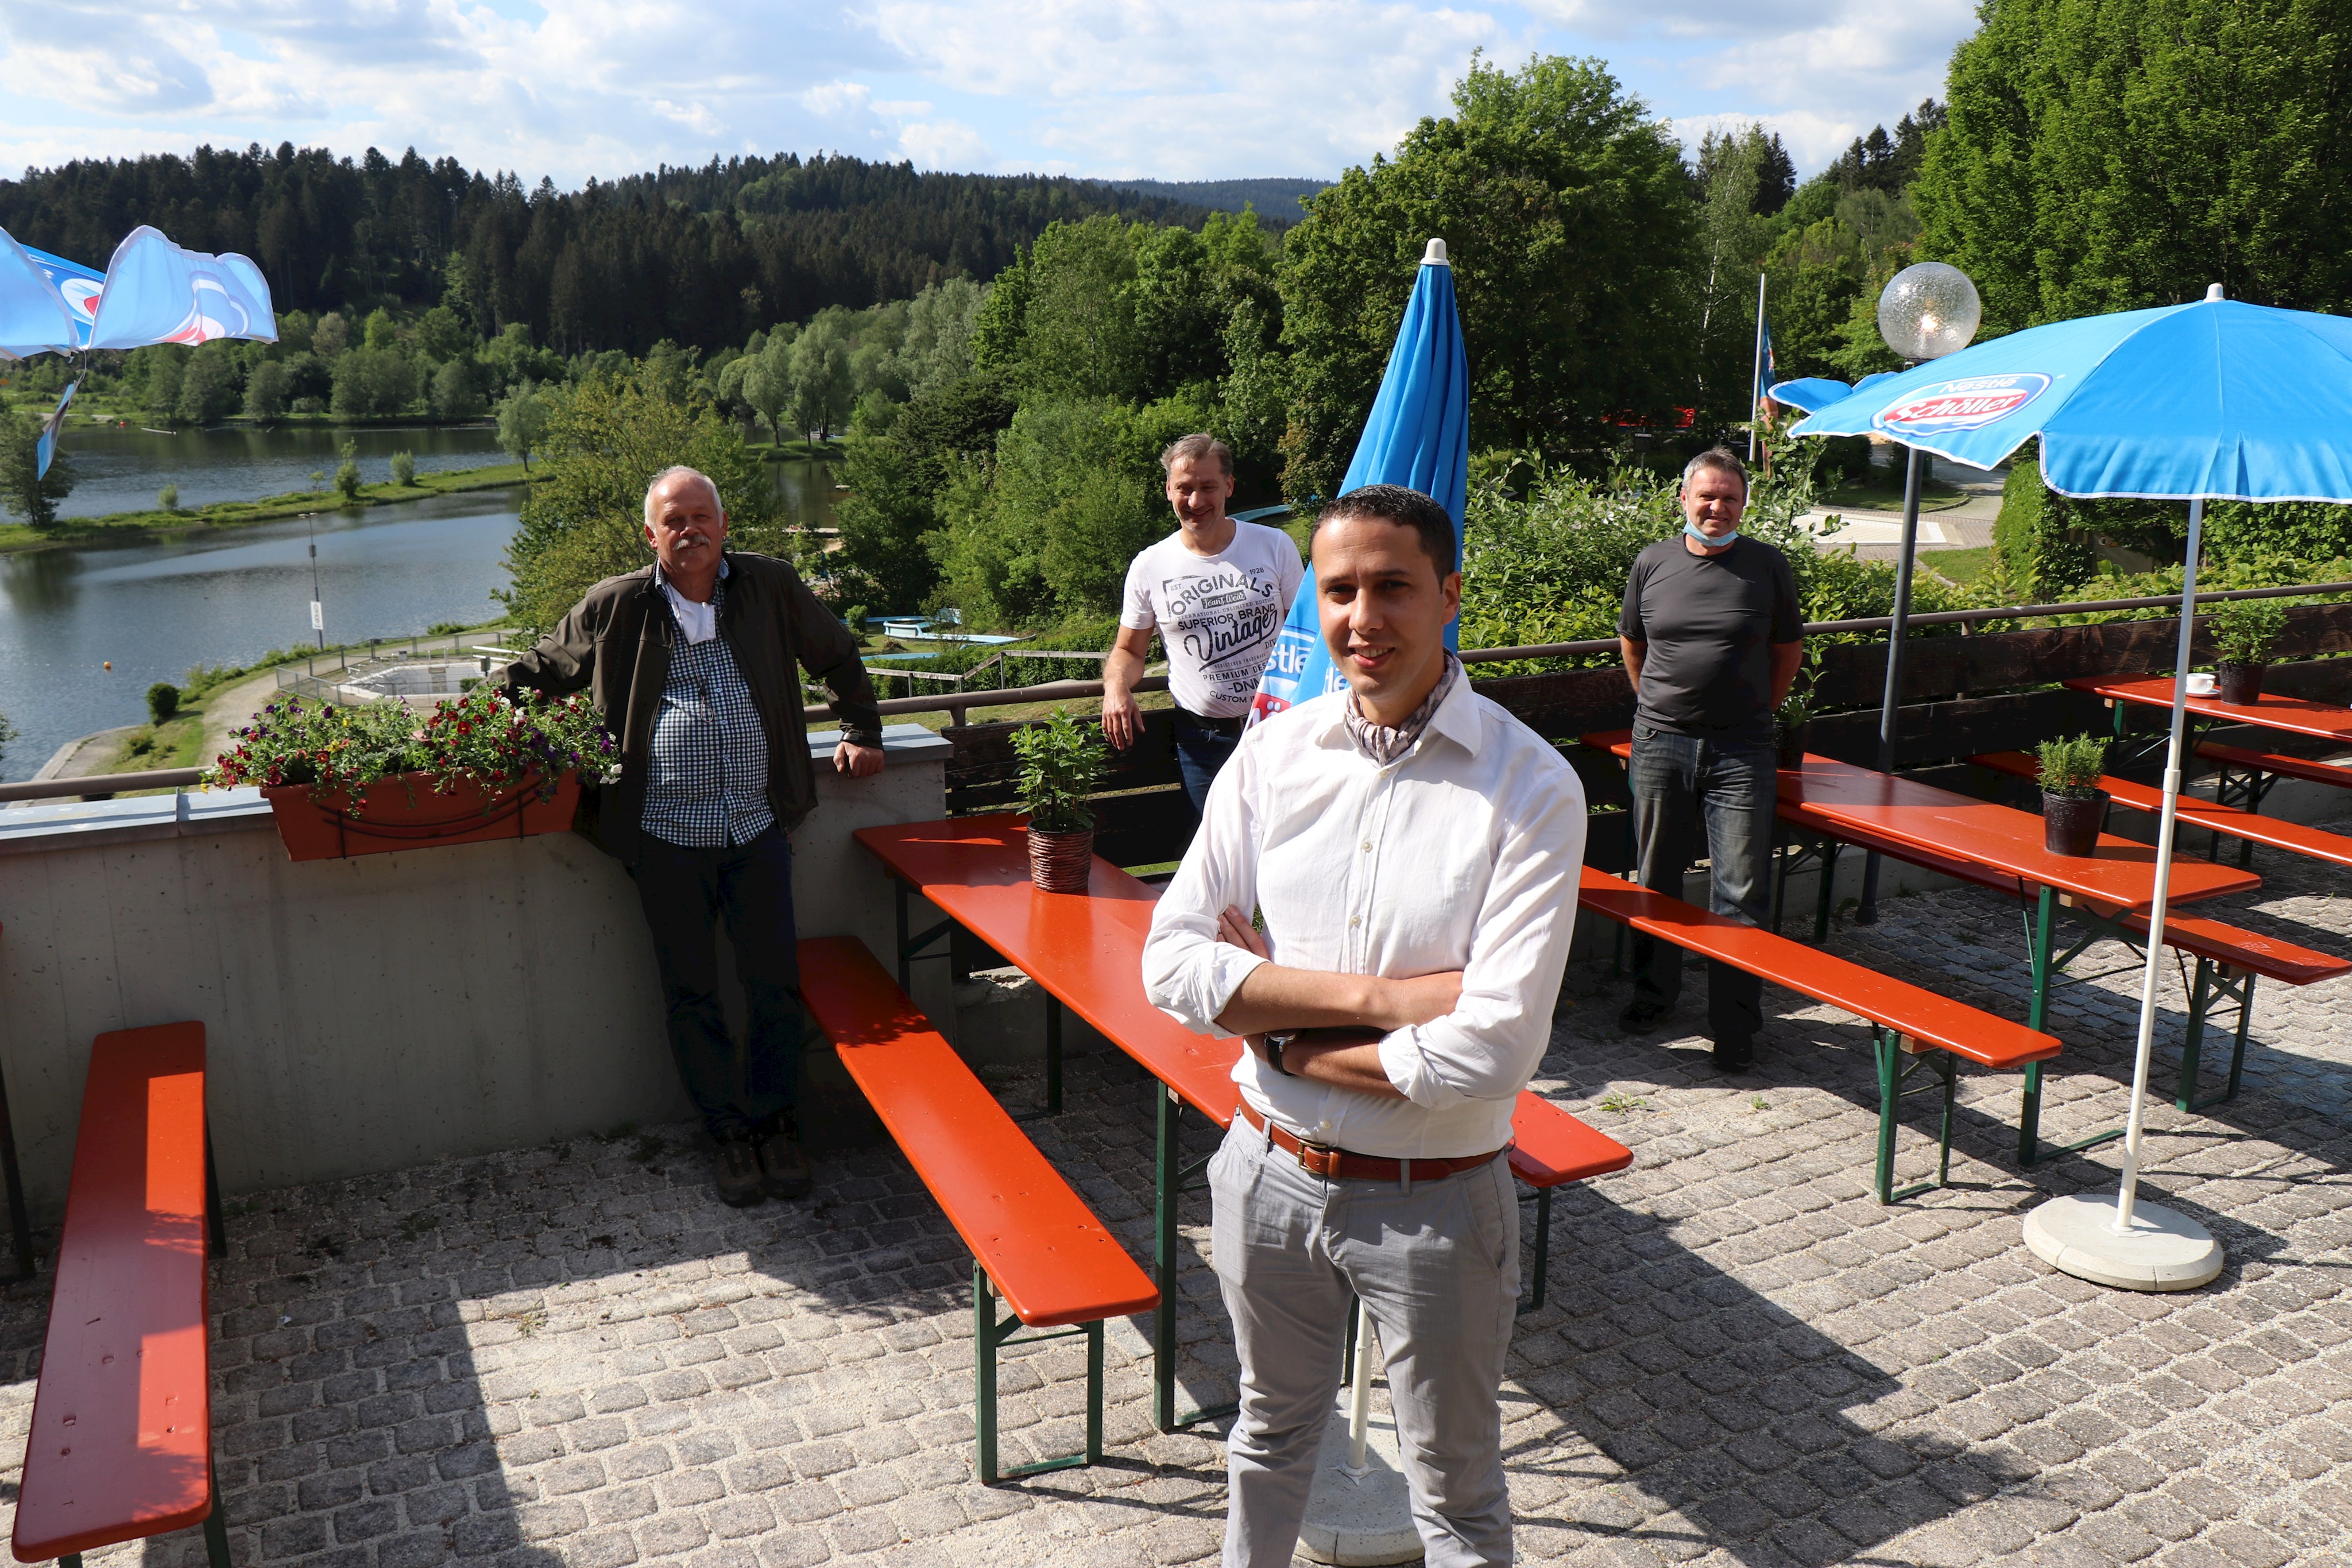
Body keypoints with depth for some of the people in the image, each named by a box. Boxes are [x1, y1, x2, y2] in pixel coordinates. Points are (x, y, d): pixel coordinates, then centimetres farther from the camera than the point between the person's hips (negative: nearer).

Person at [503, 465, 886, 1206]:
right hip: (667, 836, 0)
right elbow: (538, 673, 17)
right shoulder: (614, 607, 2)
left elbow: (838, 657, 20)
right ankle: (729, 1130, 21)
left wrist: (862, 733, 20)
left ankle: (775, 1121, 22)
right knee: (691, 992, 6)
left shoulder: (772, 587, 5)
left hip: (758, 827, 1)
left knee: (774, 981, 4)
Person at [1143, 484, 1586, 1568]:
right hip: (1269, 1172, 4)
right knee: (1270, 1434, 29)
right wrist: (1377, 997, -22)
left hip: (1433, 1202, -3)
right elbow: (1172, 961, -12)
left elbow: (1489, 1053, -25)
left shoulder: (1531, 789, -18)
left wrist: (1281, 1031, -14)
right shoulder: (1273, 754, -6)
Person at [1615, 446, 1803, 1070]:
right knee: (1655, 879, 13)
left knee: (1740, 894, -3)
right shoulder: (1653, 563, 4)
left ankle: (1734, 1025, 5)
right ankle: (1653, 993, 31)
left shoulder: (1767, 566, 0)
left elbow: (1787, 650, 12)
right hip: (1659, 743, 2)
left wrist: (1753, 714, 11)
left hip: (1740, 752, -2)